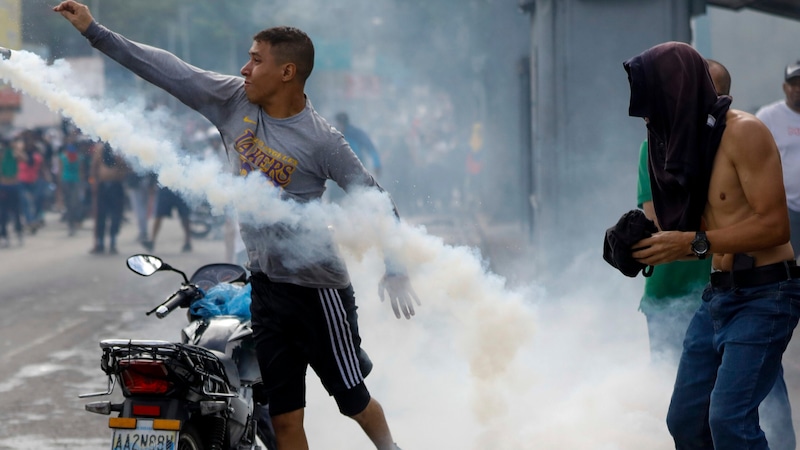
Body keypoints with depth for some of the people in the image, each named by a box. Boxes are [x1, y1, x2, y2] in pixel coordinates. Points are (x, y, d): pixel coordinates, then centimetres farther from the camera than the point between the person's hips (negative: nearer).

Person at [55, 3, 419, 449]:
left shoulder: (320, 139, -15)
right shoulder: (235, 99, 1)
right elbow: (169, 71, 3)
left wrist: (394, 269, -20)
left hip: (317, 285, -5)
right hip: (266, 284, 5)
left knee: (353, 400, 3)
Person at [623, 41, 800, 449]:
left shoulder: (743, 132, -14)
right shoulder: (692, 137, 10)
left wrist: (693, 244, -22)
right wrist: (656, 244, -3)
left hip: (764, 294, -9)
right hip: (719, 294, 9)